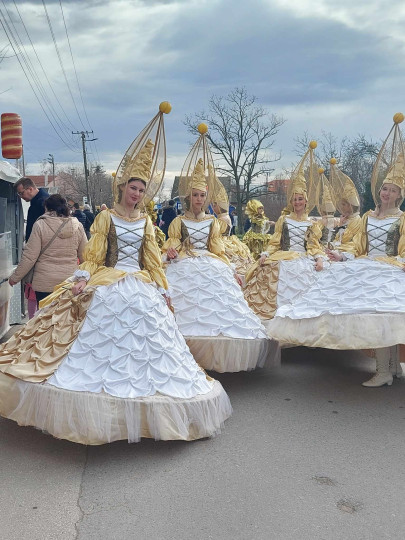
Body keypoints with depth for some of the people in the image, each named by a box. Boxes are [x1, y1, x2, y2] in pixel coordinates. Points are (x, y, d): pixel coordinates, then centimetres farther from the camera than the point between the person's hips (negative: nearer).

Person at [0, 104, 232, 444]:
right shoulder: (106, 218, 1)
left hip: (142, 290, 4)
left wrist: (162, 290, 9)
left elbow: (153, 260, 12)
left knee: (145, 344, 4)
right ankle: (100, 411, 11)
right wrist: (82, 279, -17)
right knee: (103, 342, -2)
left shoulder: (146, 222, 11)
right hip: (108, 288, -3)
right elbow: (93, 254, -3)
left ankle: (139, 413, 17)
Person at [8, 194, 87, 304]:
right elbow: (84, 255, 7)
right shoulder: (77, 226, 1)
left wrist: (15, 277, 4)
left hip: (45, 283, -3)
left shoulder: (40, 225, -7)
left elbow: (29, 257, -7)